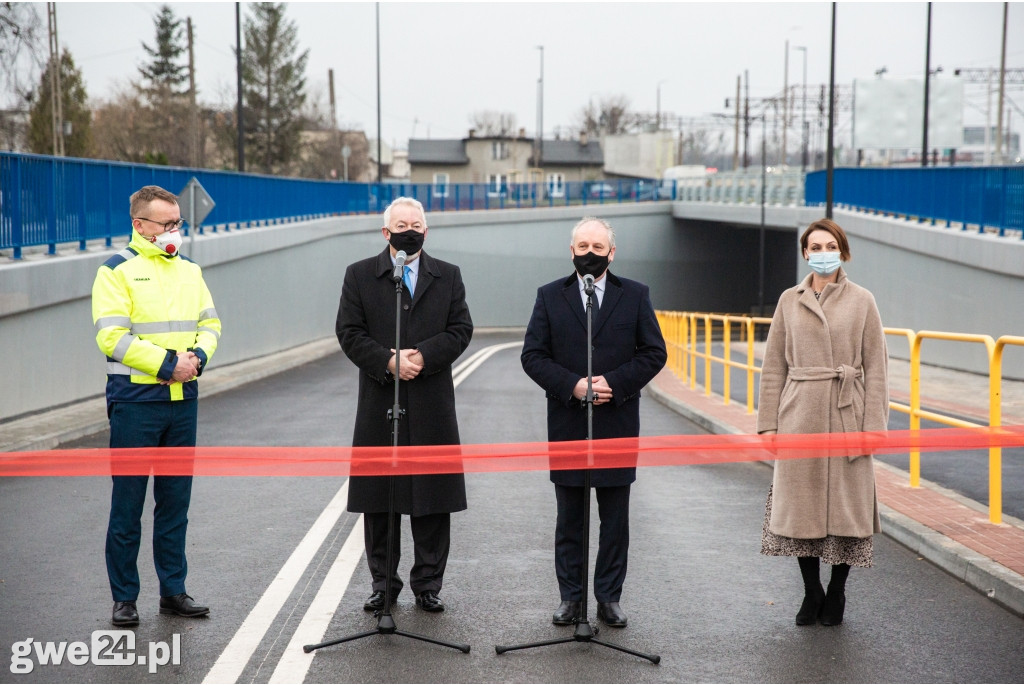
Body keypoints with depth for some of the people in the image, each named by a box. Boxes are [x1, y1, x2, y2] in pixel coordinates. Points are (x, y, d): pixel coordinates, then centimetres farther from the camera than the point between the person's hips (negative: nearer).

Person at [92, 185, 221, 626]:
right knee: (128, 501, 0)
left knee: (175, 499, 11)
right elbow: (112, 336, -14)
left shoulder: (189, 271, 14)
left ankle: (173, 590, 20)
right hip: (135, 399, -5)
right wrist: (167, 362, -17)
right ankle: (124, 598, 9)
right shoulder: (117, 271, -5)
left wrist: (198, 356, -7)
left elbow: (209, 323, 13)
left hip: (183, 399, 6)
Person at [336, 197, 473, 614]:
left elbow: (460, 330, 2)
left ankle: (427, 585, 13)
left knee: (433, 500, 3)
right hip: (379, 404, 0)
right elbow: (350, 333, -1)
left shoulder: (448, 277, 10)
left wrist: (423, 357, -13)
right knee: (378, 500, 4)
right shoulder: (360, 275, 6)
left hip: (431, 406, 1)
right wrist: (389, 362, -15)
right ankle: (383, 583, 16)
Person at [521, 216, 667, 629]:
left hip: (617, 423, 0)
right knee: (569, 518, 7)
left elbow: (654, 353, 2)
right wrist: (572, 385, -13)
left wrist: (614, 383, -12)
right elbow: (533, 356, 1)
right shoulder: (550, 296, 6)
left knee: (615, 519, 5)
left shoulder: (635, 296, 6)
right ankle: (570, 597, 15)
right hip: (567, 424, 0)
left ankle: (609, 598, 14)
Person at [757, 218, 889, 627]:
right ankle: (811, 593, 20)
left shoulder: (861, 301, 2)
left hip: (846, 416, -2)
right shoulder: (790, 301, 7)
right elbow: (774, 366, 8)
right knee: (801, 503, 5)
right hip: (799, 416, 2)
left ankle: (836, 594, 18)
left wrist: (873, 425, -6)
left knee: (846, 504, 3)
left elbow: (875, 368, 0)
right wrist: (768, 422, 2)